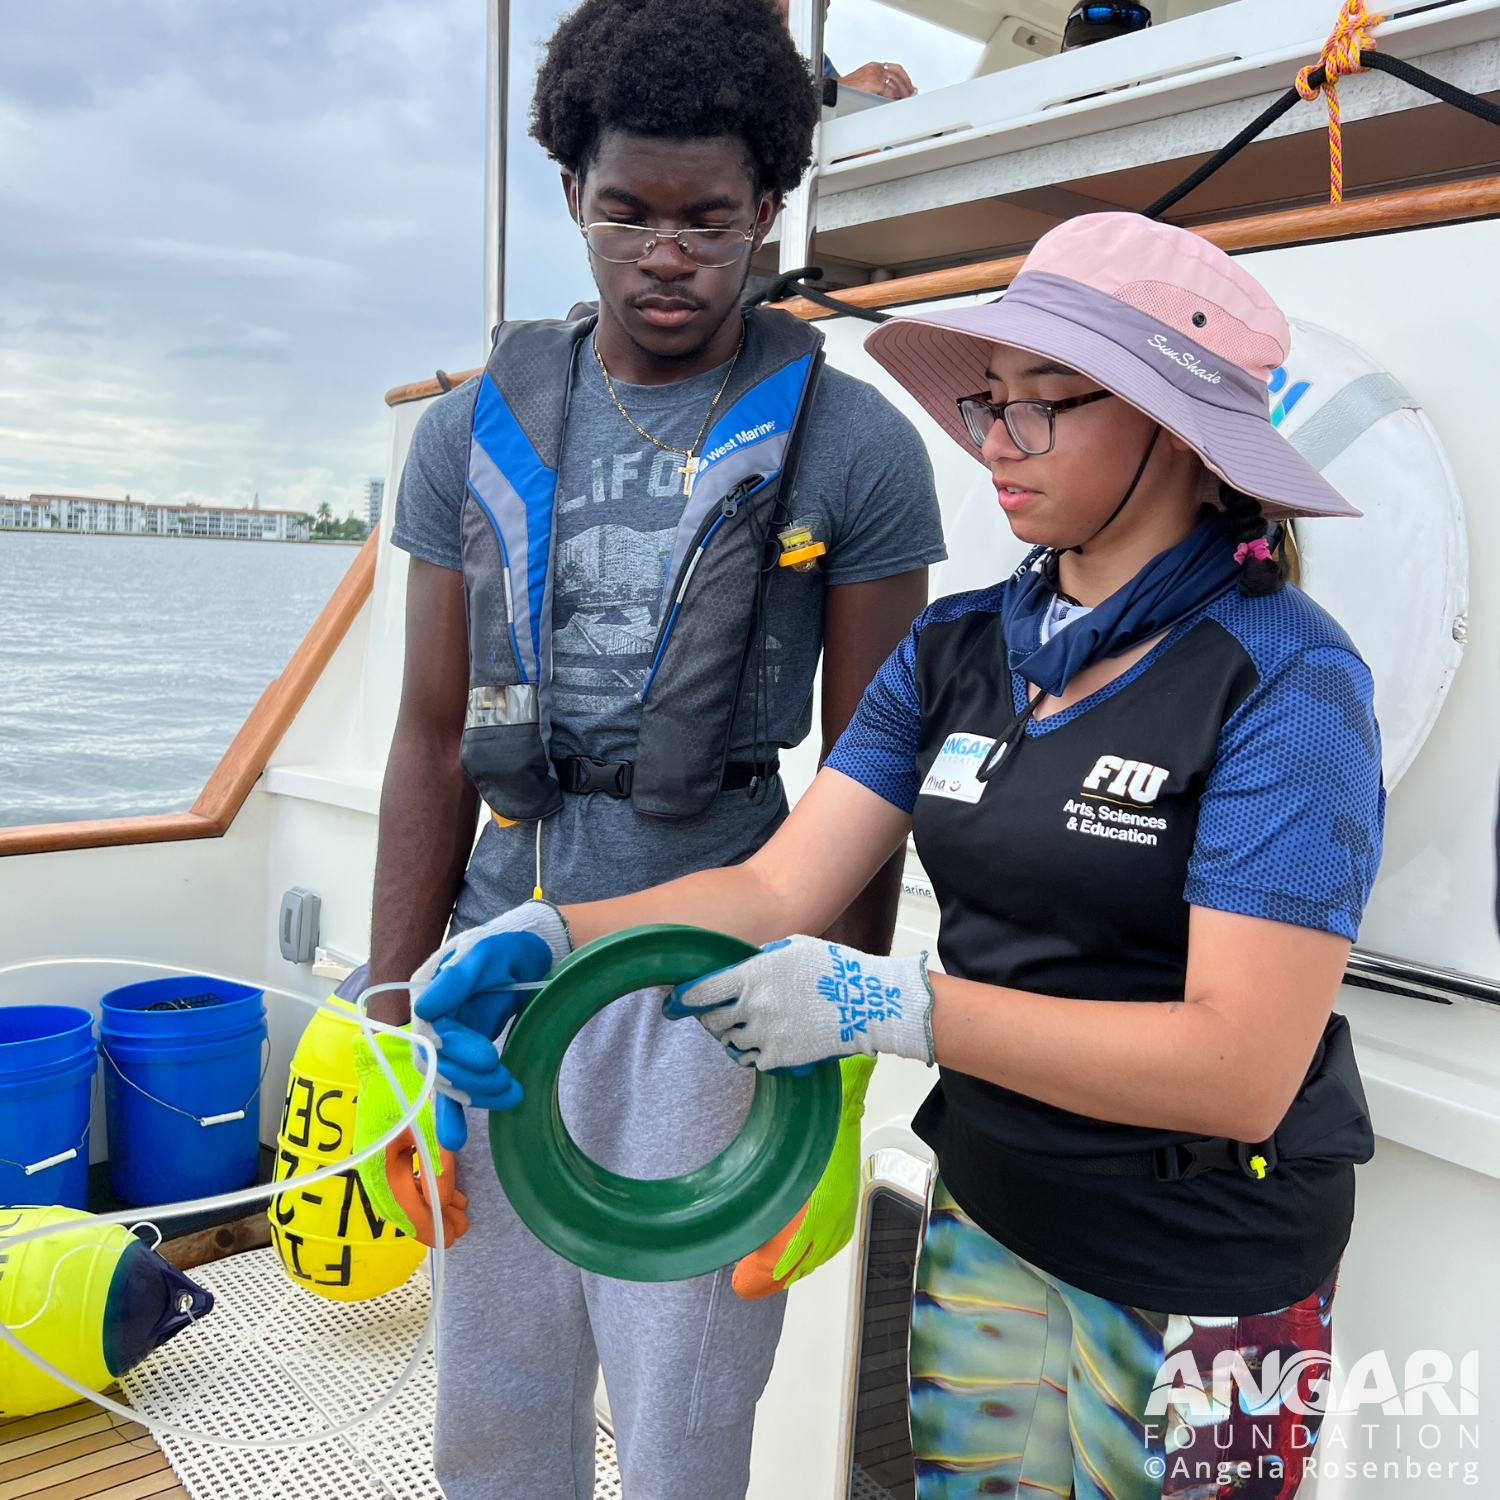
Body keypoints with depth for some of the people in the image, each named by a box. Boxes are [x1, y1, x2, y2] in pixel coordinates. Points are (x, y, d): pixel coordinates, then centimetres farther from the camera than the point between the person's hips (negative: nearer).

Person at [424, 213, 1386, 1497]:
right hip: (983, 1213, 5)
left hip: (1202, 1273, -5)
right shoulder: (958, 649, -1)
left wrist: (888, 1005, -32)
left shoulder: (1284, 679, -19)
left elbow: (1240, 1068, -26)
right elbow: (779, 888, -6)